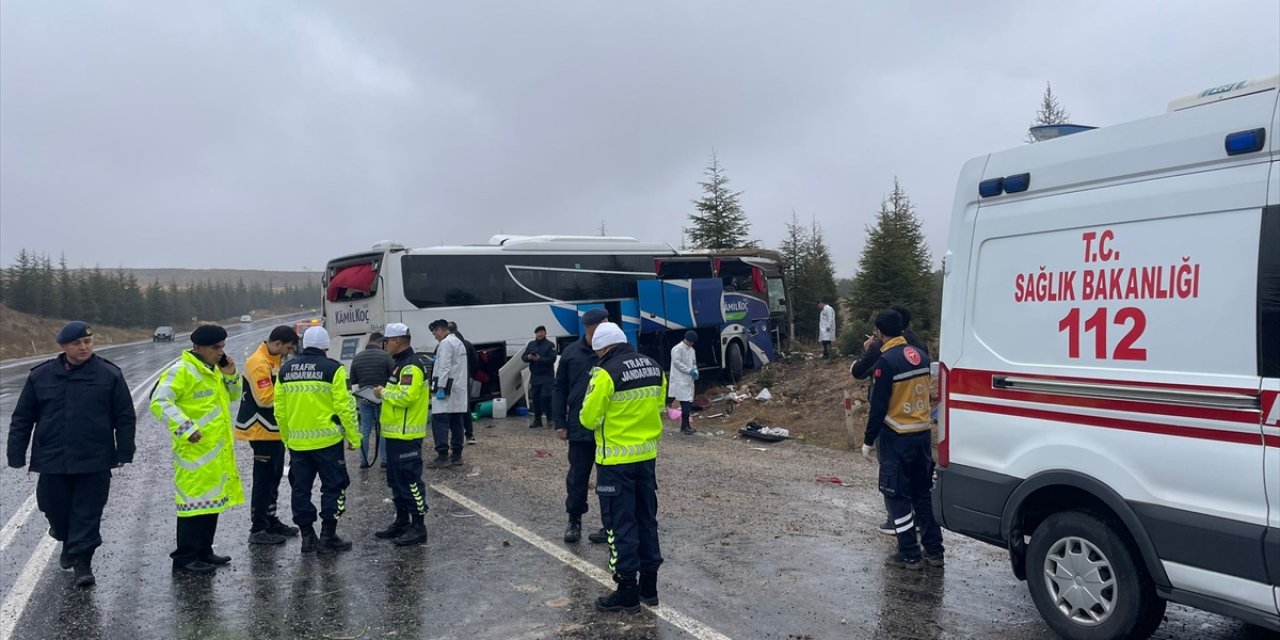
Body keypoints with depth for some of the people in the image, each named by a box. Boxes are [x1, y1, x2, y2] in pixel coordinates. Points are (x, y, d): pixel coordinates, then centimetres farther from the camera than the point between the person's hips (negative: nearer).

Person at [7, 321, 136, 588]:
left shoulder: (110, 375, -2)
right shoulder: (40, 376, 3)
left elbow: (125, 418, 1)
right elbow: (22, 419, 9)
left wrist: (124, 453, -3)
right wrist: (16, 456, 5)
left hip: (94, 464, -2)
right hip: (52, 462, 2)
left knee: (88, 513, 0)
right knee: (55, 508, 13)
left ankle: (82, 560, 9)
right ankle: (68, 543, 41)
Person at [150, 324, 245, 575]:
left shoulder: (213, 369, 14)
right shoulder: (182, 370, -13)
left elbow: (231, 396, 24)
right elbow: (159, 401, -20)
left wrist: (230, 376, 5)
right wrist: (185, 428, -27)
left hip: (216, 449, 9)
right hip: (194, 449, -9)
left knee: (212, 498, 14)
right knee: (195, 500, -6)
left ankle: (203, 551, 25)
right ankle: (185, 558, 3)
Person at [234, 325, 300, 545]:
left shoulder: (274, 360, 11)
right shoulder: (258, 364, -20)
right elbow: (265, 398, -24)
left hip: (275, 429, 10)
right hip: (263, 431, -10)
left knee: (274, 478, 17)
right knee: (264, 480, -4)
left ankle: (270, 521, 27)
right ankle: (258, 529, 3)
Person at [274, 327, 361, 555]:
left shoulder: (285, 370, 7)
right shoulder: (333, 369, -9)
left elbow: (280, 410, 9)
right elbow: (345, 406, -12)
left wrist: (287, 438, 20)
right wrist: (354, 437, -5)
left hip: (297, 443, 5)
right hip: (327, 440, -4)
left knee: (301, 489, 14)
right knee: (333, 488, 6)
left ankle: (307, 537, 19)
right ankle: (328, 538, 6)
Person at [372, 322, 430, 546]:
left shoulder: (411, 366, -17)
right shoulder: (400, 364, 17)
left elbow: (405, 397, -27)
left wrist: (384, 392, -13)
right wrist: (384, 391, 6)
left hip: (406, 435, -11)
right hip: (395, 433, 11)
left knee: (410, 481, -6)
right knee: (396, 481, 17)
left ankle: (418, 527, -1)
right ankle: (402, 522, 27)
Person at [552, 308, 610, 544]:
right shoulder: (571, 353, 2)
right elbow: (559, 389, 7)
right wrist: (560, 423, 3)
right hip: (580, 429, 2)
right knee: (577, 477, 10)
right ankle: (574, 521, 27)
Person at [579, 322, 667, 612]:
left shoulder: (607, 372, -17)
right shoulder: (654, 368, 5)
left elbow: (589, 418, -13)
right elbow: (658, 408, 11)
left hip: (616, 460, -7)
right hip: (647, 455, 7)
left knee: (620, 523, 2)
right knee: (646, 518, 16)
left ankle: (627, 591, 8)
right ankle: (649, 584, 24)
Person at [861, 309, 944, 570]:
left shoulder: (886, 361, -16)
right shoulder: (920, 355, 6)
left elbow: (878, 406, -16)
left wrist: (869, 440, -7)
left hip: (897, 438, -7)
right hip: (923, 433, 7)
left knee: (897, 495, 4)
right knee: (923, 492, 15)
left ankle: (909, 554, 7)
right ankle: (934, 550, 21)